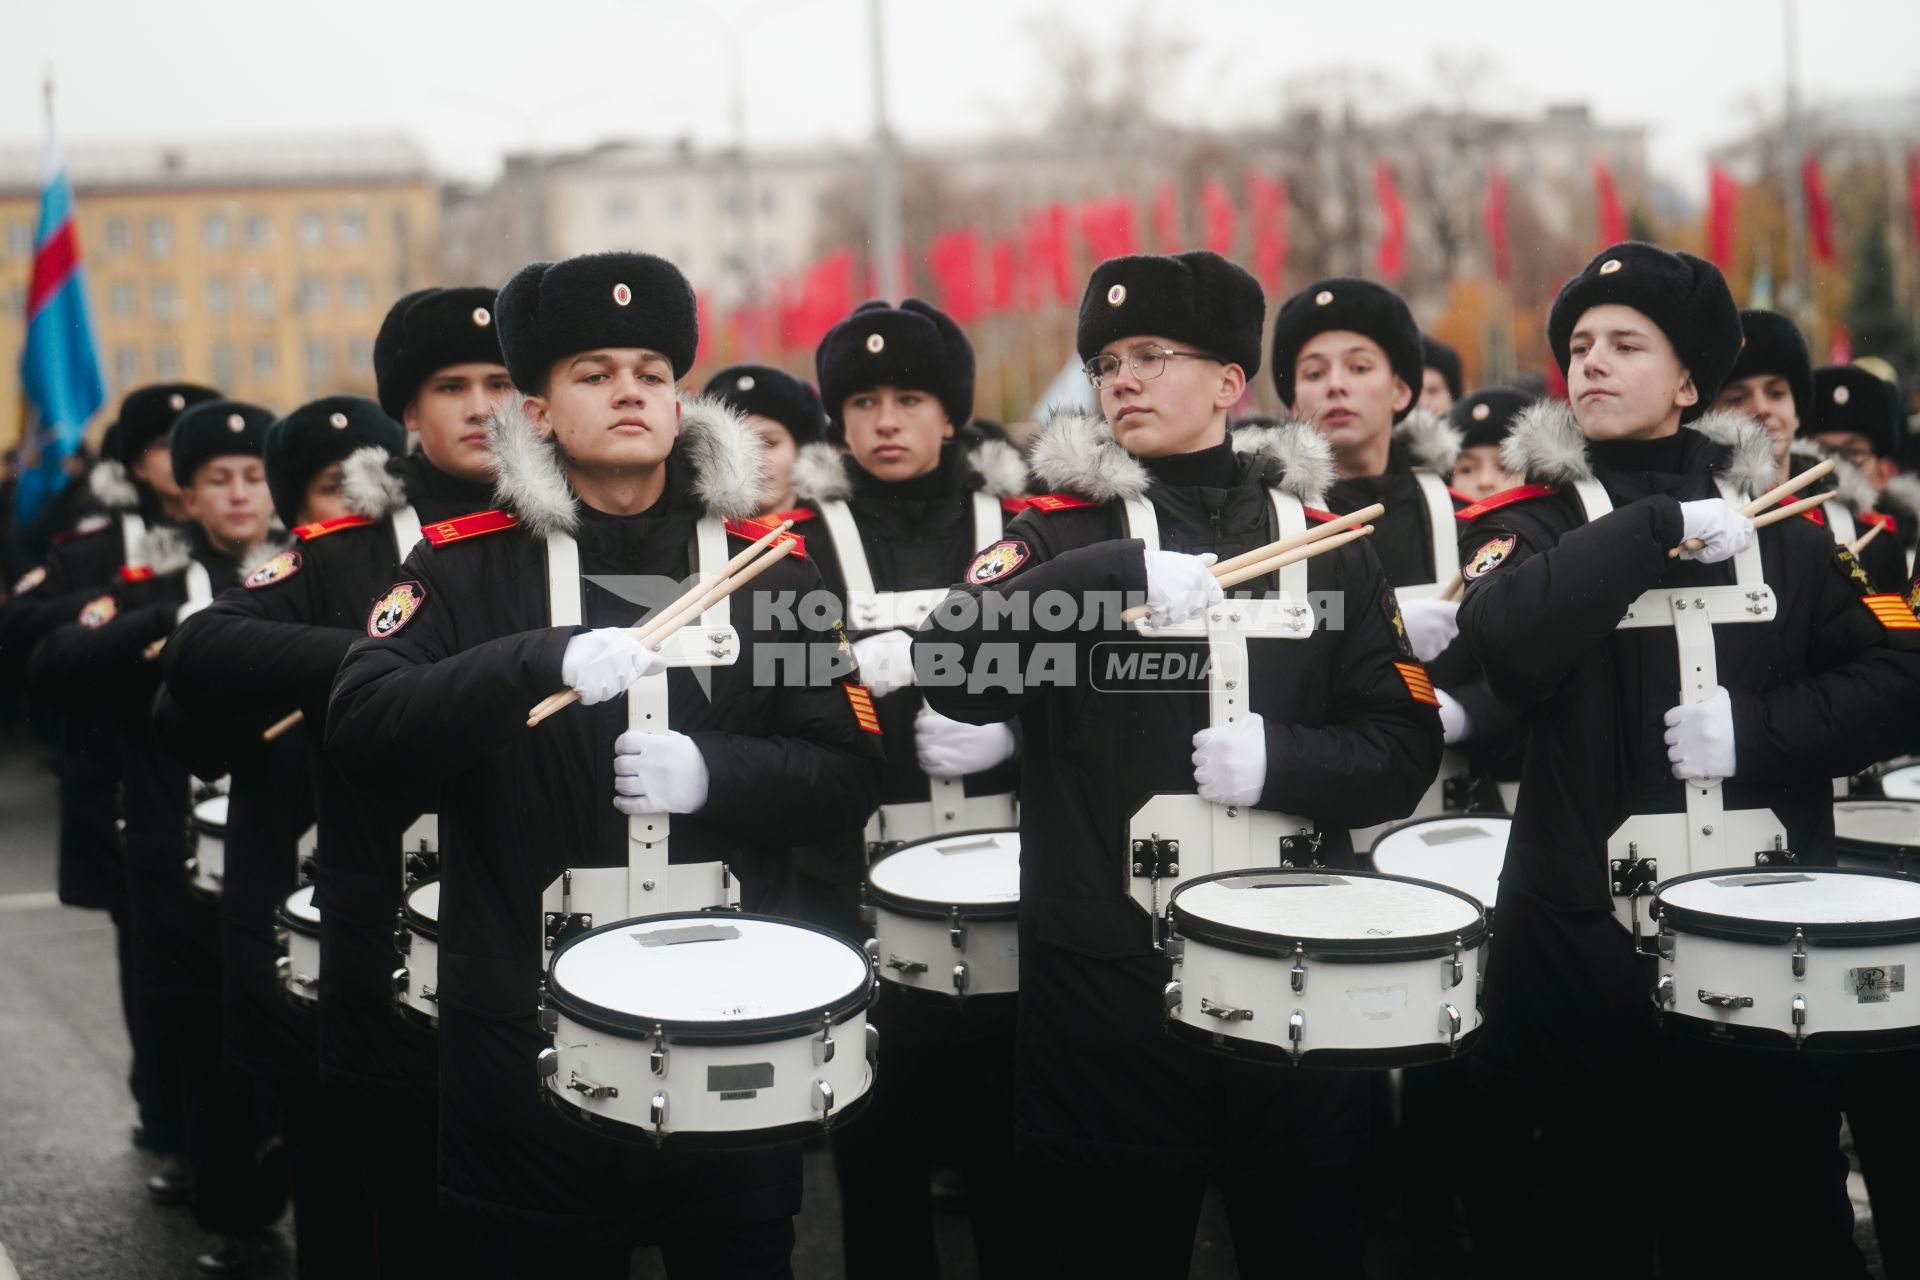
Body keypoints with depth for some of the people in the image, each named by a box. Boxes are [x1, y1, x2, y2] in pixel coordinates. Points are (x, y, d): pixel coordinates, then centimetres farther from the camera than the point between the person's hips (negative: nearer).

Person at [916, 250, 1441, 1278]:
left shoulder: (1322, 540, 7)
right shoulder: (1060, 533, 2)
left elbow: (1403, 748, 4)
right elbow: (953, 668, -15)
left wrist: (1279, 760, -15)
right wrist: (1124, 576, -26)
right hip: (1103, 988, -1)